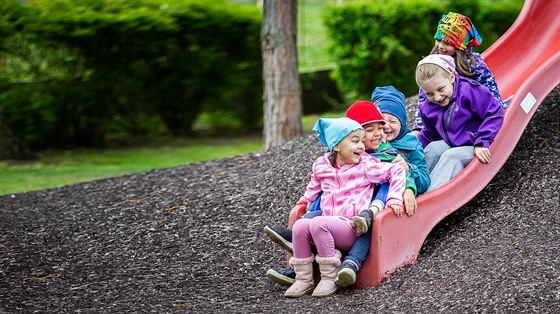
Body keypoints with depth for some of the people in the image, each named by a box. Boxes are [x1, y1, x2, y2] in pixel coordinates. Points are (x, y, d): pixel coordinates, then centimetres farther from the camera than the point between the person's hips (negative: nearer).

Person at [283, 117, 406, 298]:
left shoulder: (366, 166, -2)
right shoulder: (322, 166, 12)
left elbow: (397, 171, 1)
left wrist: (394, 199, -6)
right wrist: (305, 200, 31)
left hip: (351, 228, -5)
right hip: (328, 225, 5)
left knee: (318, 223, -32)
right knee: (300, 225, -23)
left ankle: (330, 278, -22)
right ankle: (304, 280, -14)